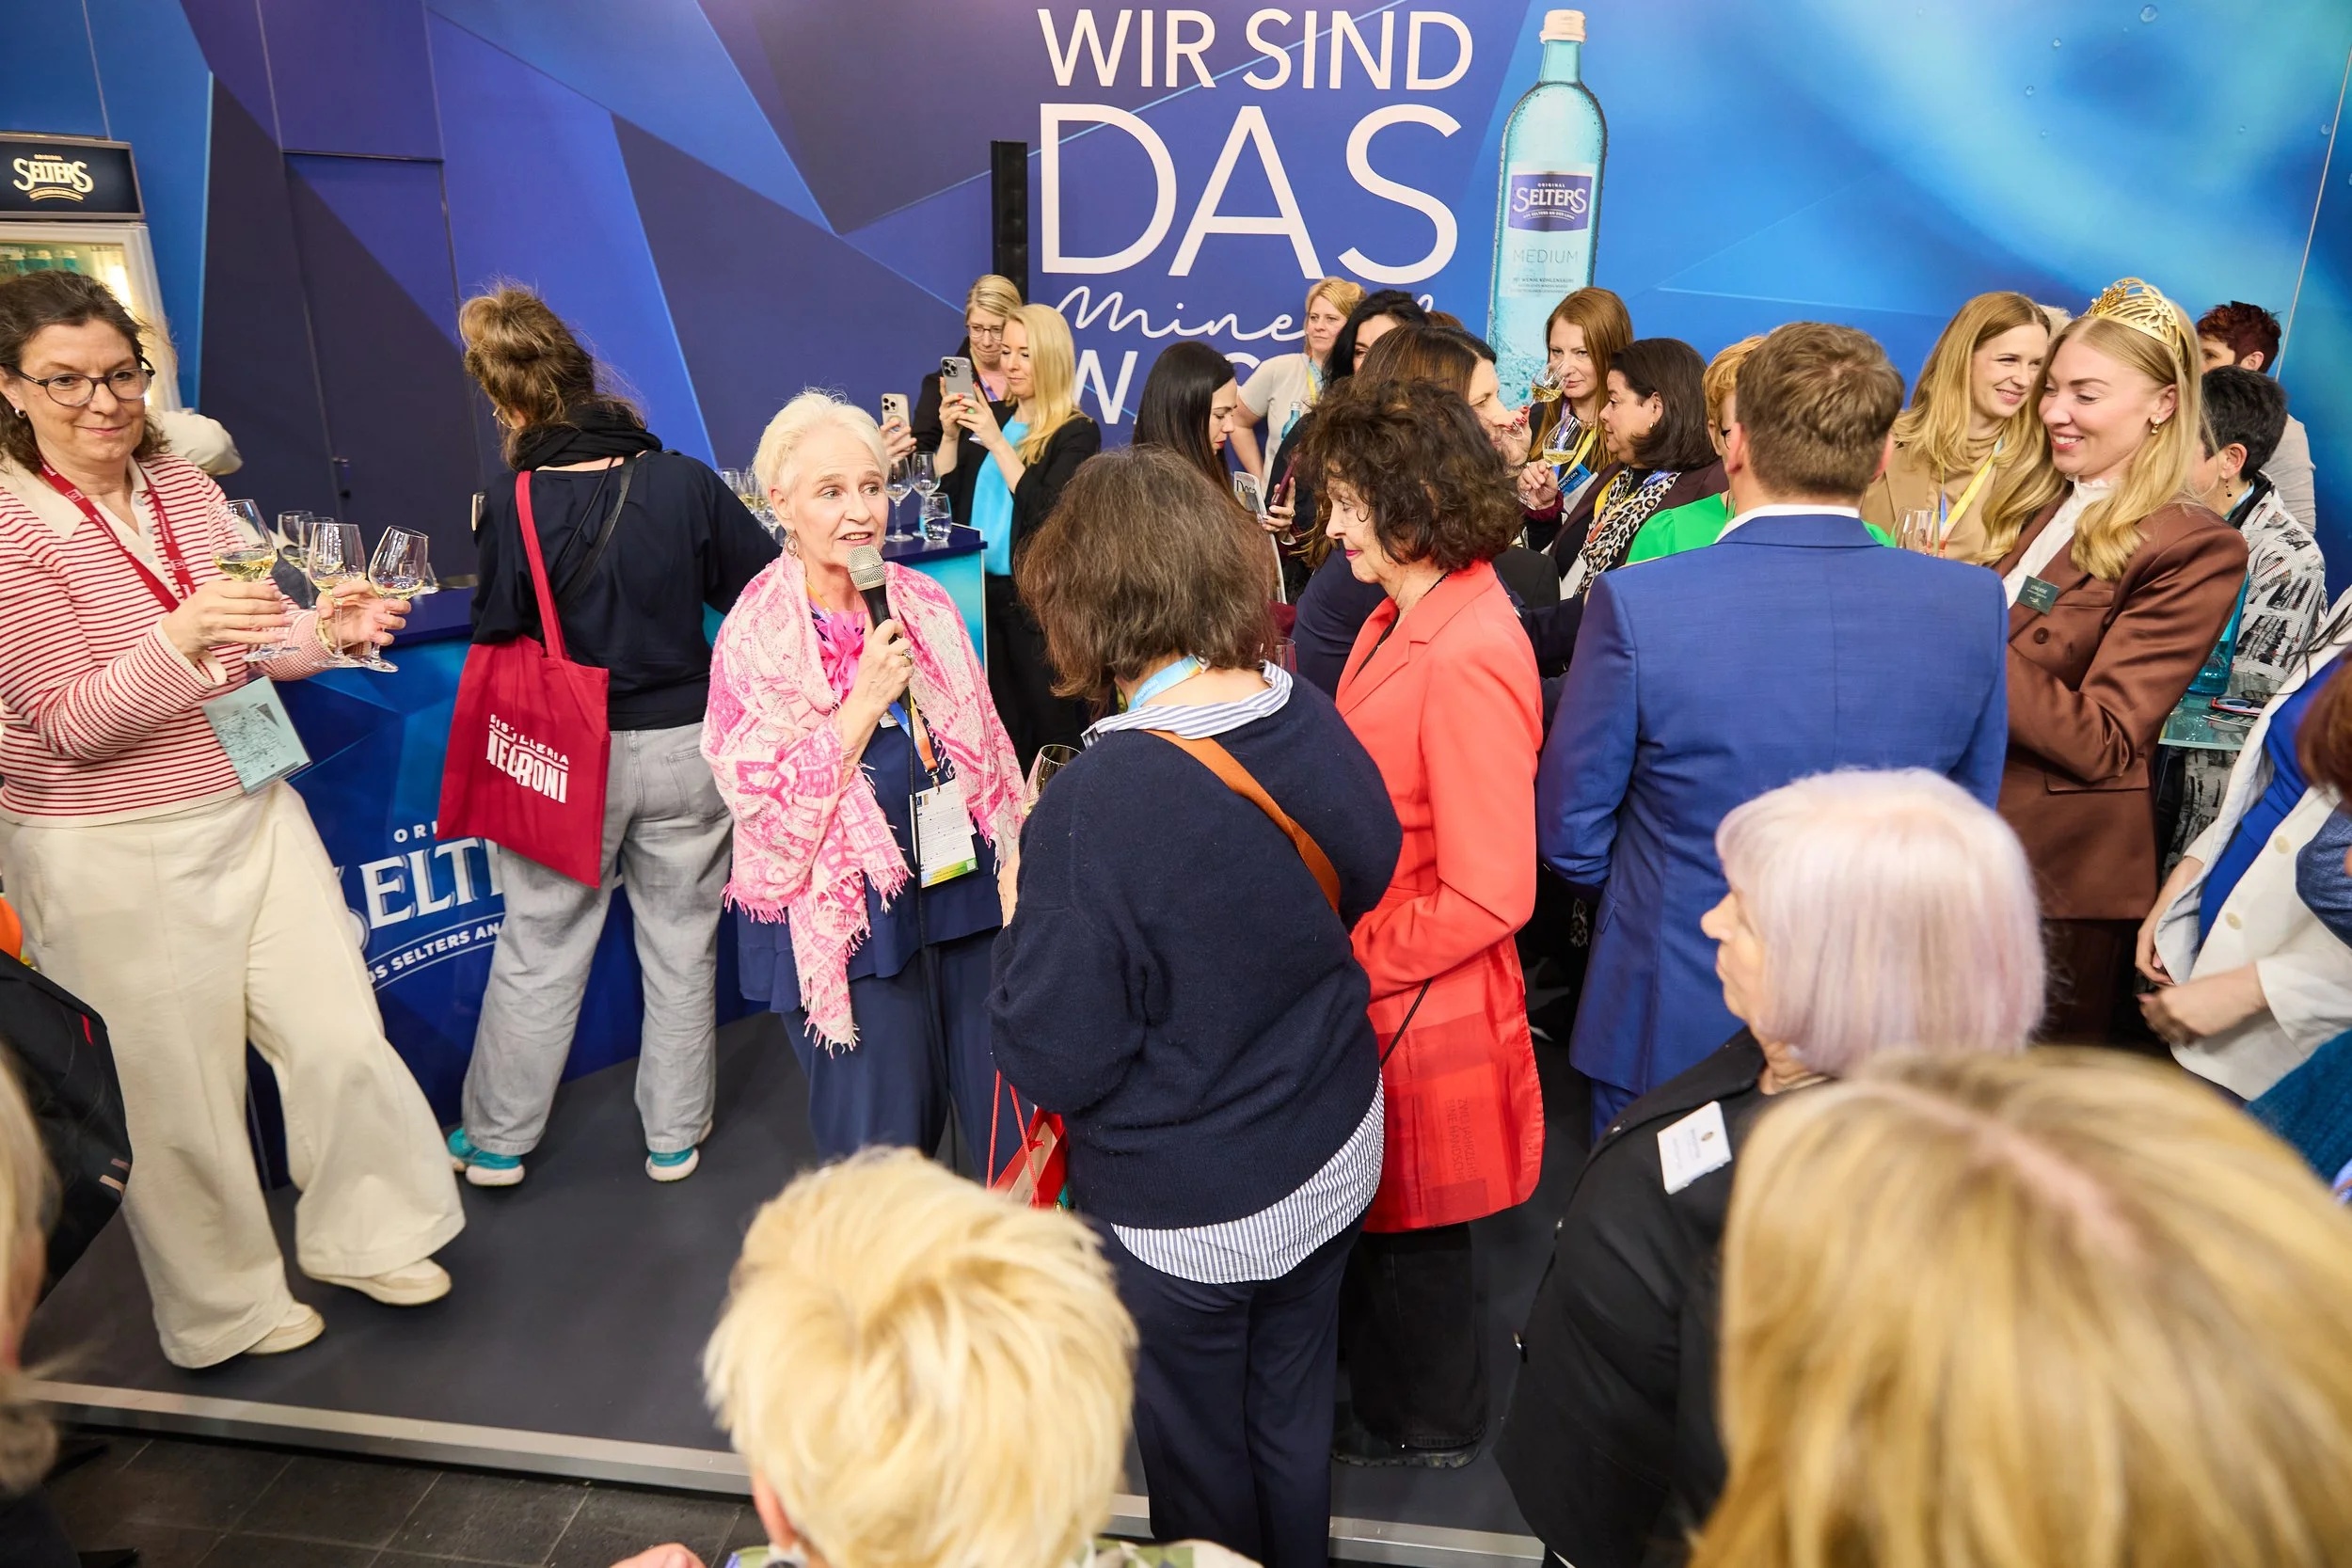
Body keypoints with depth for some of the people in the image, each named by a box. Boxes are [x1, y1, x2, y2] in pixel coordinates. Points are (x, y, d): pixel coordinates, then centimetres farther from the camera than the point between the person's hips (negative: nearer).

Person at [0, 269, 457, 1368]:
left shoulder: (185, 487, 4)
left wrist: (323, 630, -11)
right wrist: (182, 635, -33)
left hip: (251, 810, 6)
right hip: (113, 853, -5)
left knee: (341, 1035, 8)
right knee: (180, 1090, 8)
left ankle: (360, 1235, 31)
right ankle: (226, 1307, 30)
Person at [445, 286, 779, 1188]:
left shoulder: (511, 509, -13)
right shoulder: (685, 482, -11)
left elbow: (496, 639, -7)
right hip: (683, 743, 1)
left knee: (538, 951, 16)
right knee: (680, 946, 15)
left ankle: (496, 1138, 32)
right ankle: (675, 1134, 29)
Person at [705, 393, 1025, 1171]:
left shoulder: (925, 605, 4)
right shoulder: (753, 639, -9)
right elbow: (765, 806, -14)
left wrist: (1011, 867, 9)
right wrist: (866, 702, -19)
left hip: (963, 893, 4)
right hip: (847, 917, -4)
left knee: (1012, 1121, 11)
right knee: (884, 1143, 8)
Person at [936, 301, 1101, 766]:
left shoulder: (1076, 432, -8)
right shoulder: (993, 417, 10)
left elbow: (1047, 514, -19)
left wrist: (997, 443, -21)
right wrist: (951, 434, -5)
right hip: (985, 589, 6)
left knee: (1052, 728, 1)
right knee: (999, 725, 14)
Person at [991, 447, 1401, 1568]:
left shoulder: (1095, 807, -30)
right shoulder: (1318, 729, -13)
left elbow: (1051, 1063, -22)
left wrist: (1026, 916, -8)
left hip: (1183, 1215, -5)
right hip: (1334, 1161, 5)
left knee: (1199, 1448, 22)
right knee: (1294, 1415, 27)